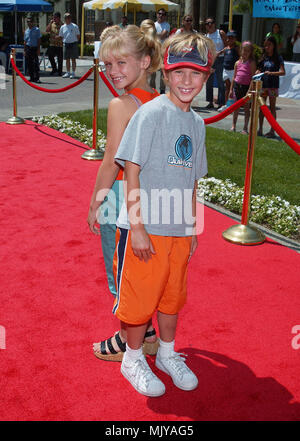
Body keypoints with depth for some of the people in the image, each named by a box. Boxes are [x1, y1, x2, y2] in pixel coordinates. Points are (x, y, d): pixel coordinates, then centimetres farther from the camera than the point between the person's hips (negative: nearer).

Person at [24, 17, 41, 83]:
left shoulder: (36, 30, 0)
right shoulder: (26, 31, 13)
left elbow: (39, 40, -2)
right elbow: (25, 41, 16)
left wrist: (38, 49, -9)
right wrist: (25, 50, 10)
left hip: (34, 48, -5)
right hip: (28, 48, 5)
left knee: (36, 63, -8)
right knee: (29, 64, 5)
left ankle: (37, 78, -7)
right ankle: (31, 77, 12)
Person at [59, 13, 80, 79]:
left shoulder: (74, 26, 0)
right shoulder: (62, 27, 9)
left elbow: (78, 36, 3)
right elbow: (60, 36, 17)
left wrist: (74, 41, -1)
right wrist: (64, 41, 8)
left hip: (73, 44, -4)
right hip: (66, 44, 4)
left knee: (73, 59, -1)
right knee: (67, 59, 8)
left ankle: (73, 73, 3)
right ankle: (68, 72, 16)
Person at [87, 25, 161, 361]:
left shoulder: (120, 105, -18)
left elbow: (111, 162, -16)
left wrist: (94, 203, -6)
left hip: (121, 197, -7)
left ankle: (128, 343, 23)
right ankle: (147, 336, 33)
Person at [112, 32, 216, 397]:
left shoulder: (197, 123, 10)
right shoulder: (151, 113, -11)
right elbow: (131, 171, -14)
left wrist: (193, 226, 16)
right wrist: (137, 227, -17)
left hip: (179, 229, 6)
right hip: (145, 228, -6)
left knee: (173, 295, 18)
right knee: (140, 296, 6)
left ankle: (167, 354, 38)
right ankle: (133, 360, 28)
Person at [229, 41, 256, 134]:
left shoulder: (252, 63, -4)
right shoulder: (238, 62, 9)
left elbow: (253, 77, -9)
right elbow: (234, 76, 13)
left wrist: (249, 90, -16)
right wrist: (231, 89, 10)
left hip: (246, 86, -4)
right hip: (237, 85, 4)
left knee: (246, 107, 3)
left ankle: (245, 128, 8)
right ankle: (233, 126, 19)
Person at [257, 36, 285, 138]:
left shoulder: (278, 58, -5)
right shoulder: (263, 58, 8)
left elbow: (283, 72, -15)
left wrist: (271, 73, -29)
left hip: (273, 85, -4)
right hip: (263, 84, 4)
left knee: (272, 107, 1)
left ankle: (272, 131, 5)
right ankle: (260, 129, 14)